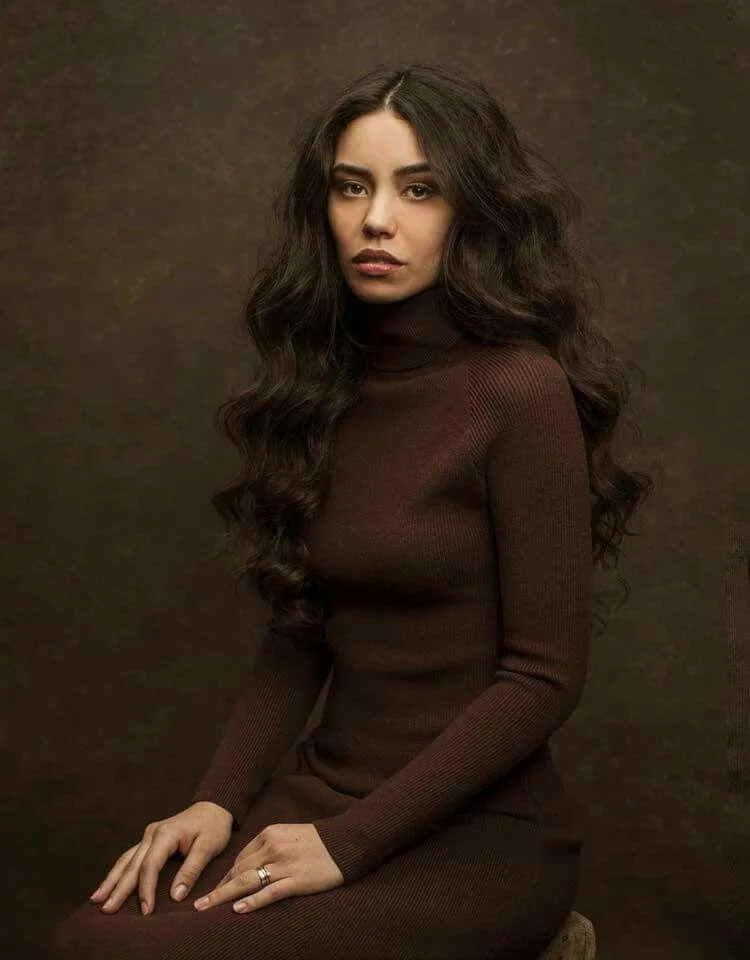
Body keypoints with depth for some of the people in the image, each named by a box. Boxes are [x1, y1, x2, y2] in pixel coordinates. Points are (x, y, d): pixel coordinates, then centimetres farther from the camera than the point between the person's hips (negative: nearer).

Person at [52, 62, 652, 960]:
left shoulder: (519, 391, -13)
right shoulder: (327, 386, 7)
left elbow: (544, 676, -14)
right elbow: (297, 633, 11)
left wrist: (348, 844, -15)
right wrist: (218, 799, -3)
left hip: (480, 833, -5)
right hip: (324, 786, 5)